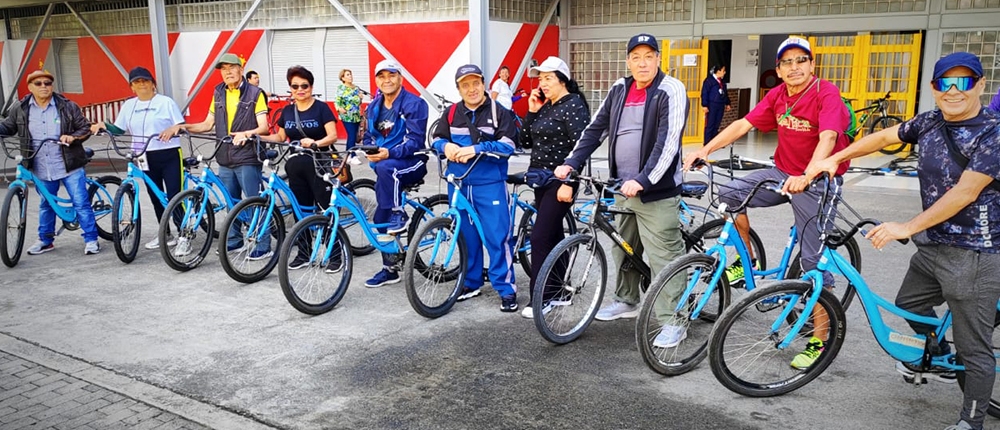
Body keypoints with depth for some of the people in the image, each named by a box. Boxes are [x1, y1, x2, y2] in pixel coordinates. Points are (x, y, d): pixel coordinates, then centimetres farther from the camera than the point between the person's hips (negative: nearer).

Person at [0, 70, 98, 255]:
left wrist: (73, 137, -18)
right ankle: (45, 240, 32)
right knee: (46, 205, 18)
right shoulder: (20, 109, 3)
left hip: (69, 166, -3)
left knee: (81, 203, -3)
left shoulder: (67, 106, -3)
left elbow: (85, 127, 0)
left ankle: (91, 239, 5)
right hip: (41, 170, 3)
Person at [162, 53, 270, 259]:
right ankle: (234, 240, 28)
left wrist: (246, 134, -30)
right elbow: (208, 124, 15)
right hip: (225, 159, 6)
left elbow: (263, 127, -11)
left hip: (247, 159, -6)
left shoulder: (255, 93, -5)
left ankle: (263, 245, 3)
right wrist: (183, 127, 2)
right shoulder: (218, 93, 11)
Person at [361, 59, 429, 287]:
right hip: (384, 166, 6)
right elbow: (368, 137, 14)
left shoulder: (414, 104, -11)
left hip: (411, 163, -6)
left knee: (386, 168, -39)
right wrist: (371, 152, -10)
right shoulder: (373, 107, 10)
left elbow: (415, 142, -18)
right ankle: (389, 269, 17)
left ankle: (399, 215, -18)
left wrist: (389, 153, -31)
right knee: (380, 218, 3)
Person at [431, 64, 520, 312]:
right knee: (466, 235, 13)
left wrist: (476, 148, -22)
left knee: (497, 236, -5)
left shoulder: (499, 112, -3)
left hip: (490, 183, -4)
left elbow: (507, 146, -11)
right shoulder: (451, 113, 8)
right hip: (459, 183, 4)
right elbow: (437, 139, 13)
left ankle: (506, 288, 5)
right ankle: (471, 282, 27)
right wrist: (446, 146, -11)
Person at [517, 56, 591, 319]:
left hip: (561, 181, -9)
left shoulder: (573, 105, -12)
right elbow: (526, 142, 11)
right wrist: (532, 112, 0)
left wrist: (568, 183, -23)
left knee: (540, 238, -10)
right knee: (553, 235, 14)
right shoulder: (545, 106, 13)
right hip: (541, 179, 9)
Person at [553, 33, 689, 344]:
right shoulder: (619, 90, 10)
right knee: (623, 251, 19)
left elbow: (668, 142, -20)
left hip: (656, 190, -7)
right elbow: (595, 129, 12)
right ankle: (627, 301, 39)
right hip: (622, 187, 7)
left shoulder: (670, 91, -10)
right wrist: (570, 163, 2)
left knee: (663, 257, -4)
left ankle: (672, 322, 5)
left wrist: (642, 180, -28)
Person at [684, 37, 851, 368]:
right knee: (730, 193, -13)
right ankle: (747, 260, 9)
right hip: (782, 173, 6)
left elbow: (828, 138, -32)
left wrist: (807, 176, -48)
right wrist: (704, 150, -11)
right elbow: (743, 124, 0)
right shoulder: (777, 95, 2)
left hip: (817, 182, -6)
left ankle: (819, 341, 4)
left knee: (815, 260, -5)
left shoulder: (827, 94, -17)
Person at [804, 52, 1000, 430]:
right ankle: (942, 361, 50)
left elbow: (964, 193, -24)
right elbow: (883, 137, 16)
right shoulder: (930, 123, 3)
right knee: (909, 302, 27)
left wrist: (905, 228, -24)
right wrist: (833, 159, 7)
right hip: (933, 245, 8)